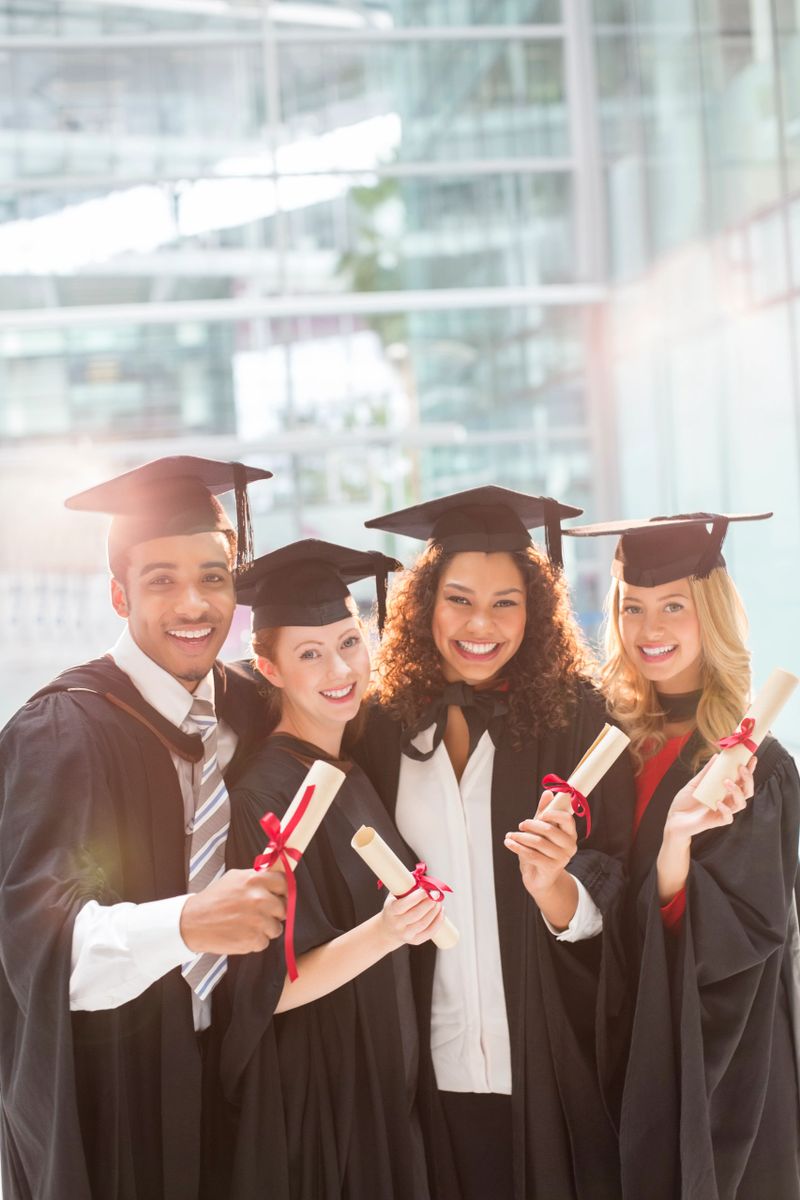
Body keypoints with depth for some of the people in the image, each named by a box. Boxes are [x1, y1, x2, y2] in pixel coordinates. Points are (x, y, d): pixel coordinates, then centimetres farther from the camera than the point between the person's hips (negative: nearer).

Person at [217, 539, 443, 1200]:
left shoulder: (357, 773, 5)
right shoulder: (264, 797, -18)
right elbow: (264, 990, -21)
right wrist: (380, 935, -32)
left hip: (383, 1089, 7)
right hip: (305, 1102, -7)